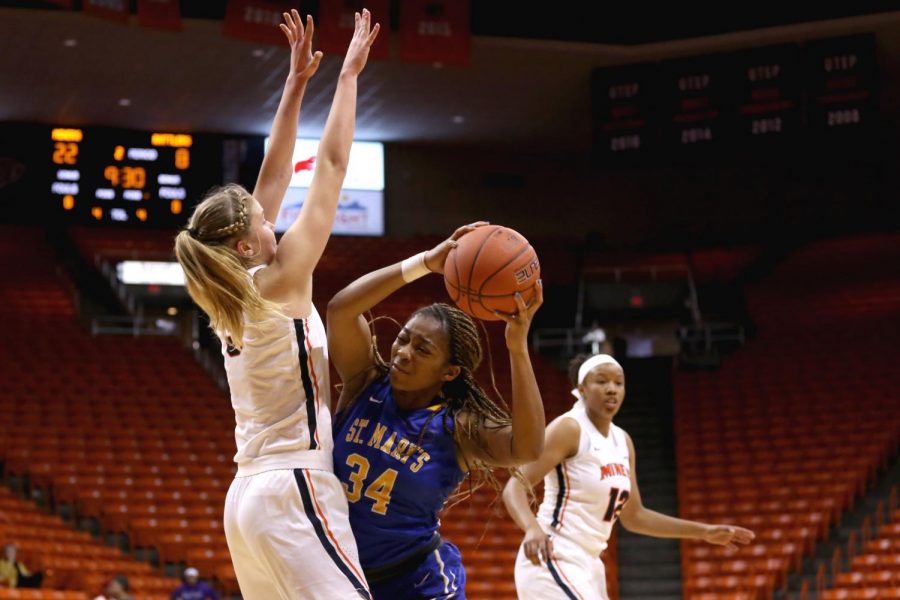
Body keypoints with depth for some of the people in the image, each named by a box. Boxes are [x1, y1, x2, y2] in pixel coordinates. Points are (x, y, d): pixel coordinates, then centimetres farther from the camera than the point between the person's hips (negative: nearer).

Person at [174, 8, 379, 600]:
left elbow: (275, 175, 15)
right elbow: (331, 167, -6)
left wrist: (297, 82, 18)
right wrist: (348, 74, 1)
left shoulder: (231, 293, 10)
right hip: (294, 489, -9)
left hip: (248, 495, 9)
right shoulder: (279, 283, -10)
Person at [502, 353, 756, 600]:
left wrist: (704, 532, 19)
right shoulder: (568, 429, -12)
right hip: (552, 559, -9)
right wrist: (532, 528, -41)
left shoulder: (622, 441, 12)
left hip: (587, 565, 9)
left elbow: (633, 516, 20)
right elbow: (514, 487, -21)